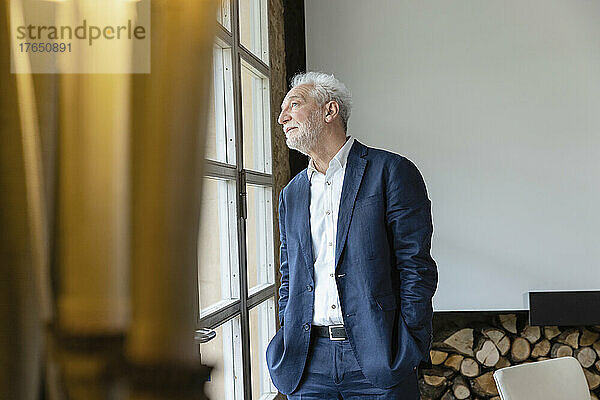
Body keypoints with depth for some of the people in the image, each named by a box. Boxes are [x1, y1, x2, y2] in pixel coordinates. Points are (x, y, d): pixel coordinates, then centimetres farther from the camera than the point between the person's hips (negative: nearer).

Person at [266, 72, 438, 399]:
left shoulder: (391, 171, -1)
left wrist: (407, 351, -11)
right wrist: (287, 345, 6)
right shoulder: (291, 194, 15)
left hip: (375, 359, -4)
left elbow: (417, 267, -6)